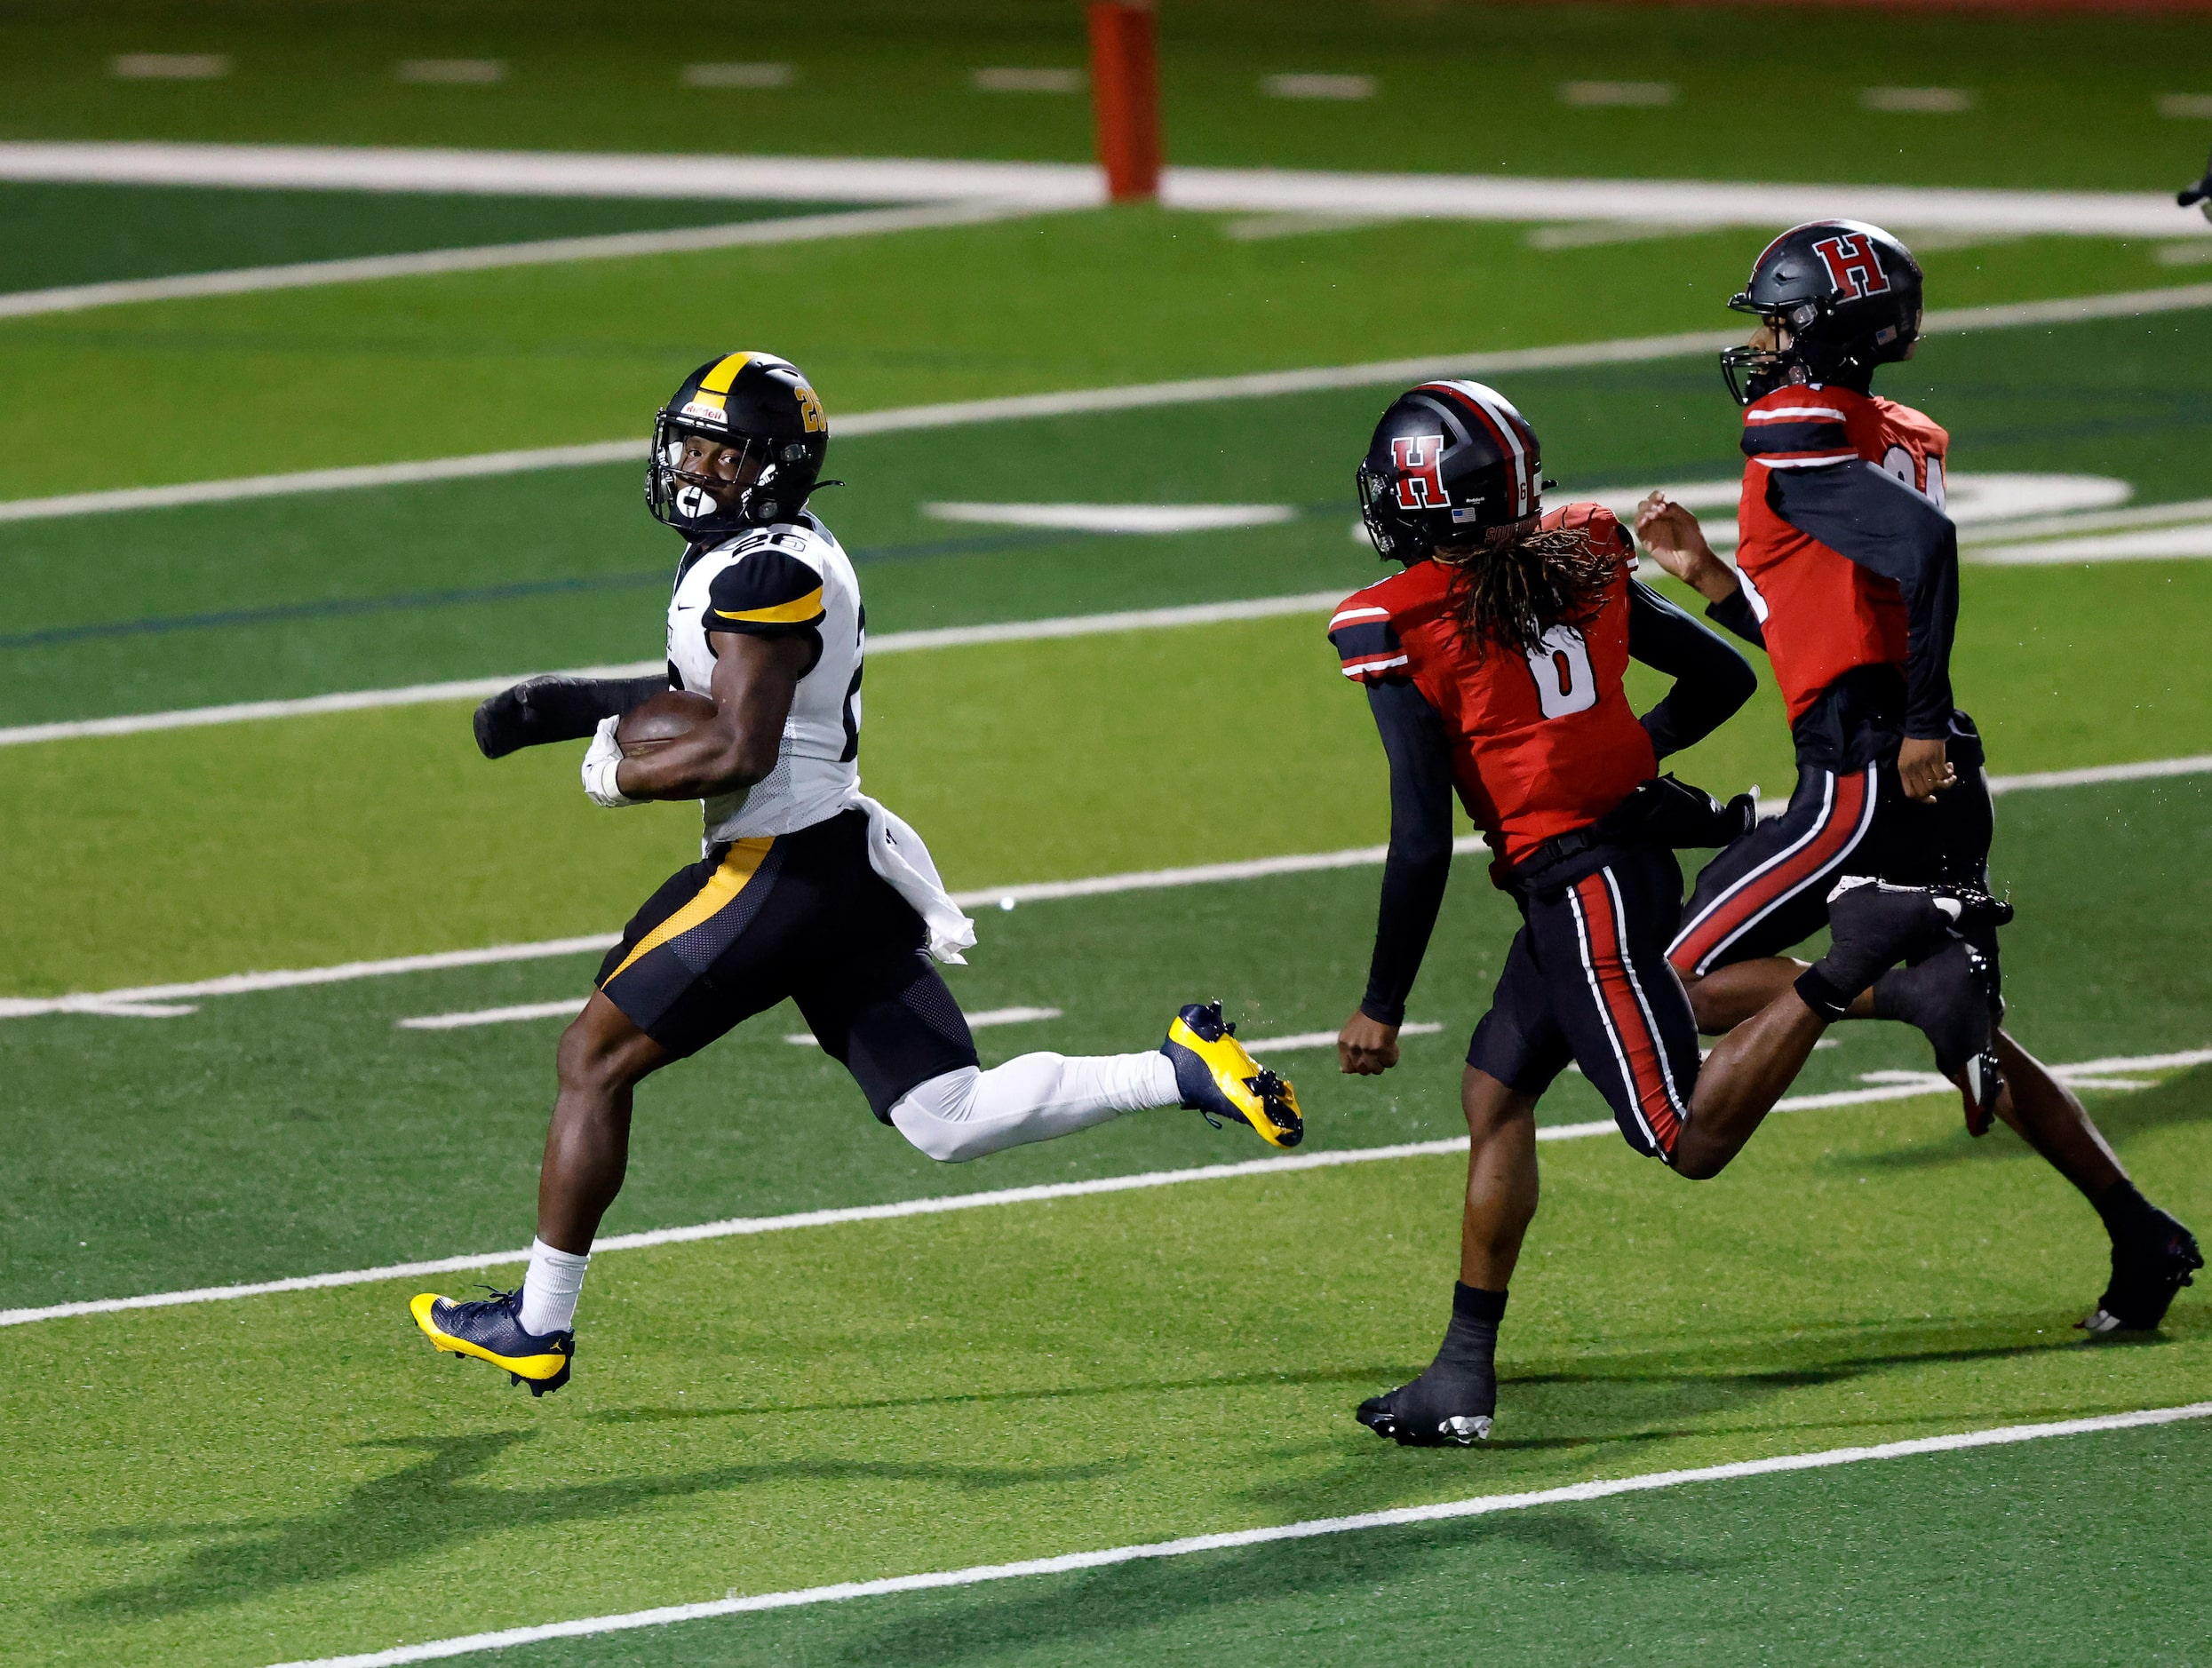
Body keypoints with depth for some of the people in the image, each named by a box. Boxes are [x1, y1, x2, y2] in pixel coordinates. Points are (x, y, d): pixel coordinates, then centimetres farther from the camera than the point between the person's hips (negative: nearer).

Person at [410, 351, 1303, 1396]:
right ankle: (1183, 1074, -4)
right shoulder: (780, 556, 15)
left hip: (785, 872, -10)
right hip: (849, 872, 10)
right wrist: (569, 706, 16)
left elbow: (737, 752, -23)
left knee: (596, 1058, 1)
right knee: (949, 1122, 6)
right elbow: (715, 700, 26)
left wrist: (616, 779, -8)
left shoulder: (764, 576, -16)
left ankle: (539, 1326, 8)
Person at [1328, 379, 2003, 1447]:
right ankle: (1463, 1376, 18)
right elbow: (1722, 678, 14)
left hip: (1579, 887, -9)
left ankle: (1853, 959, -20)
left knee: (1692, 1141, -7)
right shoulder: (1577, 564, 5)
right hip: (1636, 841, 9)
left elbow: (1422, 845, -14)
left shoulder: (1401, 630, -13)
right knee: (1494, 1091, 16)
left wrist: (1381, 1008, -5)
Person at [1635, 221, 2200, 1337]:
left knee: (1688, 985, -4)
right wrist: (1706, 573, 19)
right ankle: (2141, 1239, 12)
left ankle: (1916, 990, -16)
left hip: (1867, 778, -9)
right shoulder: (1902, 441, 19)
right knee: (1980, 1041, 18)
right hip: (1935, 782, 9)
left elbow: (1922, 545, -25)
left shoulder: (1797, 431, -8)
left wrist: (1920, 725, -21)